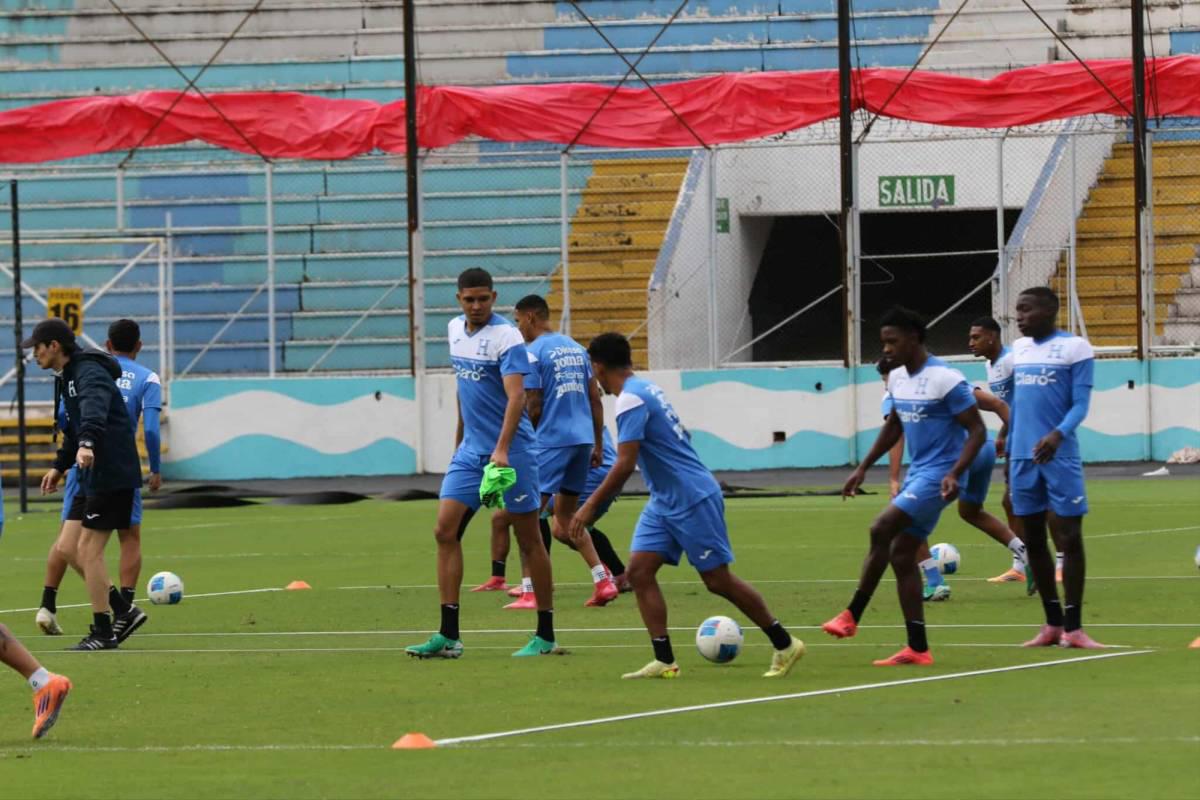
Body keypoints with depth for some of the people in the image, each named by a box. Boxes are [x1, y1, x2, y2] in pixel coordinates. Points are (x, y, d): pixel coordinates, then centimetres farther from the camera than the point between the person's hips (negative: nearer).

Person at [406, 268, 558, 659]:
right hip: (470, 451, 7)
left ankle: (545, 635, 11)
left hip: (511, 451, -7)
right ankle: (448, 635, -4)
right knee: (445, 531, -4)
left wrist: (502, 450, -35)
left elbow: (516, 397, -24)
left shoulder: (506, 337, -15)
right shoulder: (456, 330, 8)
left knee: (529, 540, 2)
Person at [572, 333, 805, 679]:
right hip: (664, 503, 10)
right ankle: (664, 661, -4)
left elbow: (624, 465, -24)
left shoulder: (631, 400, -19)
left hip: (693, 499, -10)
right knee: (639, 571, -1)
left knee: (718, 580, -2)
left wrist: (591, 506, -19)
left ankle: (784, 645, 10)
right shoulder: (646, 389, 11)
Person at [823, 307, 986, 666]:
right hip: (916, 474, 9)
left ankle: (851, 616, -11)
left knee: (881, 530, -21)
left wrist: (955, 474, -27)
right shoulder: (897, 379, 9)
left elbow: (977, 430, -16)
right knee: (901, 554, 4)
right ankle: (917, 649, 6)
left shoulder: (945, 379, -16)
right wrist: (863, 468, 21)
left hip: (939, 475, -9)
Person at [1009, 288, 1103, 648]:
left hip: (1060, 457, -6)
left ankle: (1073, 627, 0)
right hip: (1022, 457, 6)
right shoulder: (1018, 349, 14)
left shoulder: (1074, 348, -5)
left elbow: (1080, 404, -11)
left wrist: (1058, 435, -27)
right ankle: (1053, 624, 17)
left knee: (1070, 538, -4)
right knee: (1033, 540, 8)